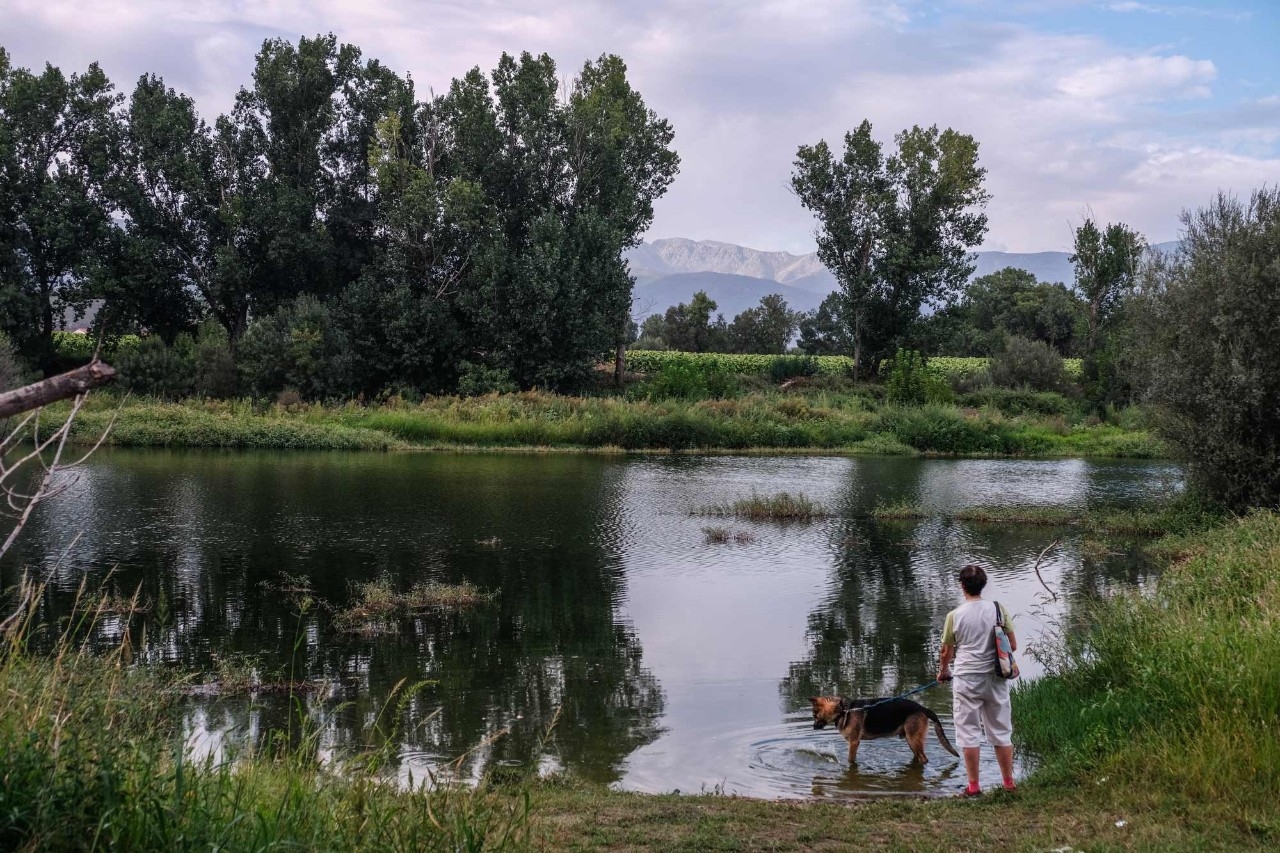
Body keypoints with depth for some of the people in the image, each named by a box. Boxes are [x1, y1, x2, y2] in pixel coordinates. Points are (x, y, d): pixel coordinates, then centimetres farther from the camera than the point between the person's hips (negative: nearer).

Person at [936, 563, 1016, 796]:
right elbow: (1013, 645, 1)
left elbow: (947, 652, 2)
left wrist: (943, 671, 23)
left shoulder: (955, 616, -7)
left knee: (969, 733, 5)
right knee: (1001, 732, 12)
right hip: (995, 678, 2)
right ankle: (1009, 783, 18)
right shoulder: (998, 610, -3)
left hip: (966, 680, -2)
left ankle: (973, 786, 7)